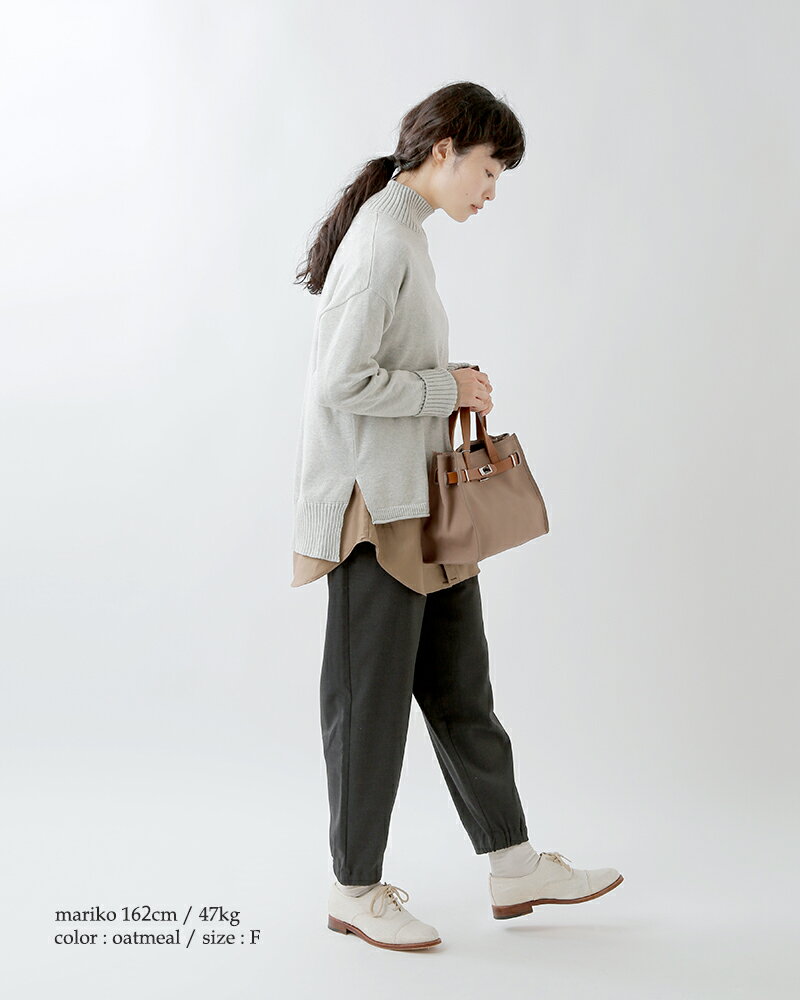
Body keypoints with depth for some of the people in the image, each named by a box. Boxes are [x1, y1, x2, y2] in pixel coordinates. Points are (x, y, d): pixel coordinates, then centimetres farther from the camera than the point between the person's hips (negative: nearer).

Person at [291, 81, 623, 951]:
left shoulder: (405, 232, 16)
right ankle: (355, 891, 17)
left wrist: (451, 386, 6)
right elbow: (344, 380, -23)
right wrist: (448, 388, -14)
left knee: (459, 685, 14)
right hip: (372, 507, -10)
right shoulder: (381, 241, -17)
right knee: (372, 698, 2)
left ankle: (512, 864, 25)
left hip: (420, 504, 10)